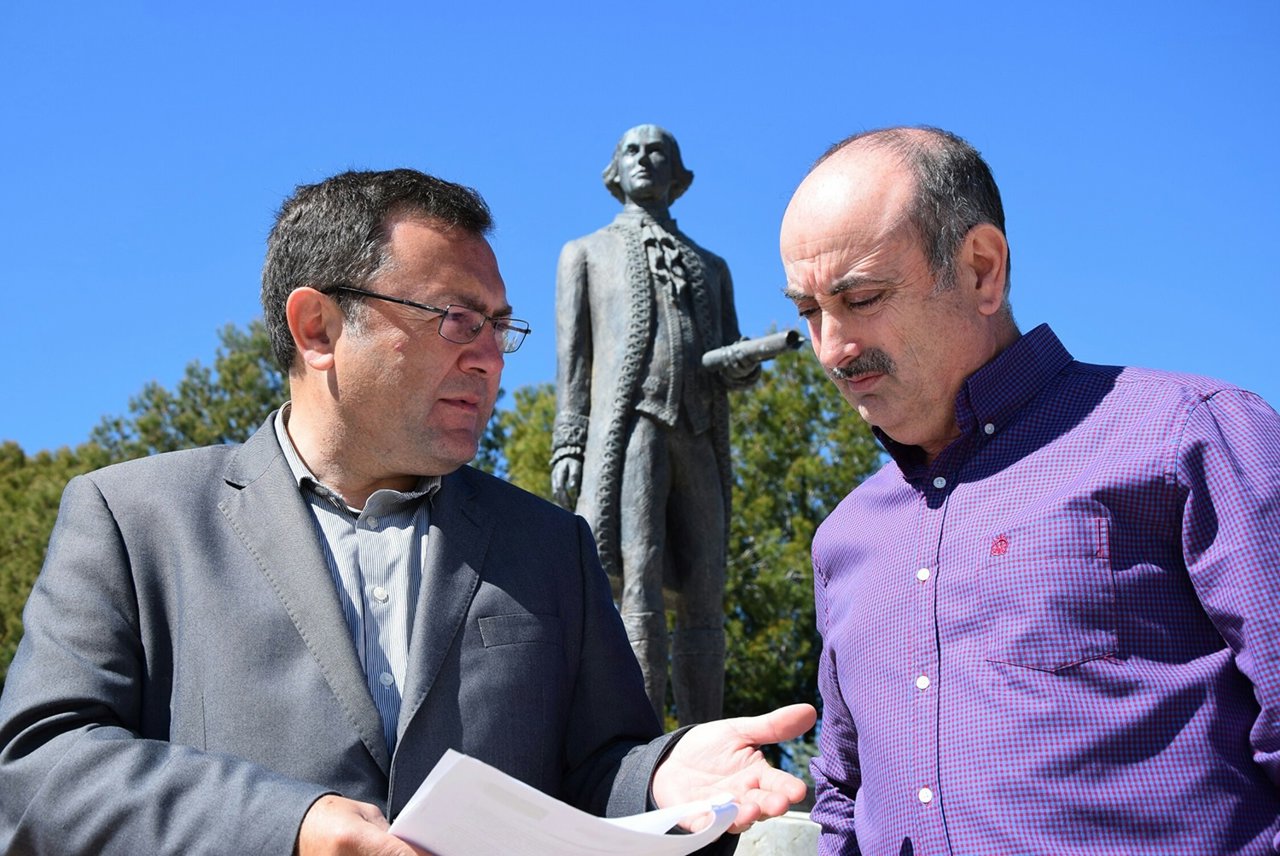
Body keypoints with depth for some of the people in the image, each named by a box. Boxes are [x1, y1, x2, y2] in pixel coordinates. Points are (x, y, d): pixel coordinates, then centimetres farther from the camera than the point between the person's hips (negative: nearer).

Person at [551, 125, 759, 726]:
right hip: (628, 422, -3)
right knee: (640, 586, -15)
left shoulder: (711, 267, 31)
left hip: (699, 438, 3)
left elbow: (732, 370, 24)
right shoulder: (586, 254, 24)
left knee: (703, 600, -3)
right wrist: (568, 446, -2)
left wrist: (746, 364, -2)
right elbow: (572, 358, 12)